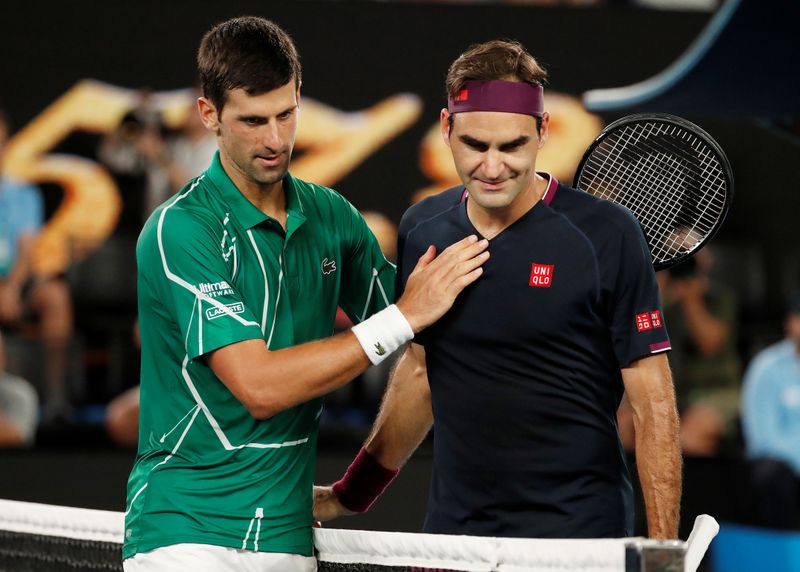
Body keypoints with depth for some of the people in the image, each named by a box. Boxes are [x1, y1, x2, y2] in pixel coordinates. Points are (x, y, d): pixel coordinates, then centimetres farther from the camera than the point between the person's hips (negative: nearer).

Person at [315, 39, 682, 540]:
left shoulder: (607, 235, -10)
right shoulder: (421, 230, 5)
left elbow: (653, 404, -8)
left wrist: (664, 551, -14)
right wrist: (349, 496, 23)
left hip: (577, 536, -4)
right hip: (452, 530, 4)